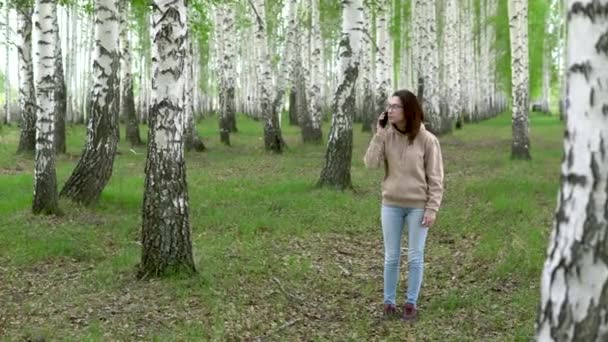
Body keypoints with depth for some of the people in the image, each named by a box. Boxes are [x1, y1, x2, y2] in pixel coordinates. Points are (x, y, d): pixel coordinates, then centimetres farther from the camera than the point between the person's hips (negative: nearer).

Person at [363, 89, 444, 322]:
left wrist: (432, 208, -10)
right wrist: (379, 135, -15)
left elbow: (435, 178, -6)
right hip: (391, 205, 2)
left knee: (415, 258, 6)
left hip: (418, 207, -2)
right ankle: (388, 302, 21)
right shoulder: (387, 136, -1)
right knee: (391, 257, 10)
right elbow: (371, 164, -12)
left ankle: (411, 303, 19)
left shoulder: (426, 139, -9)